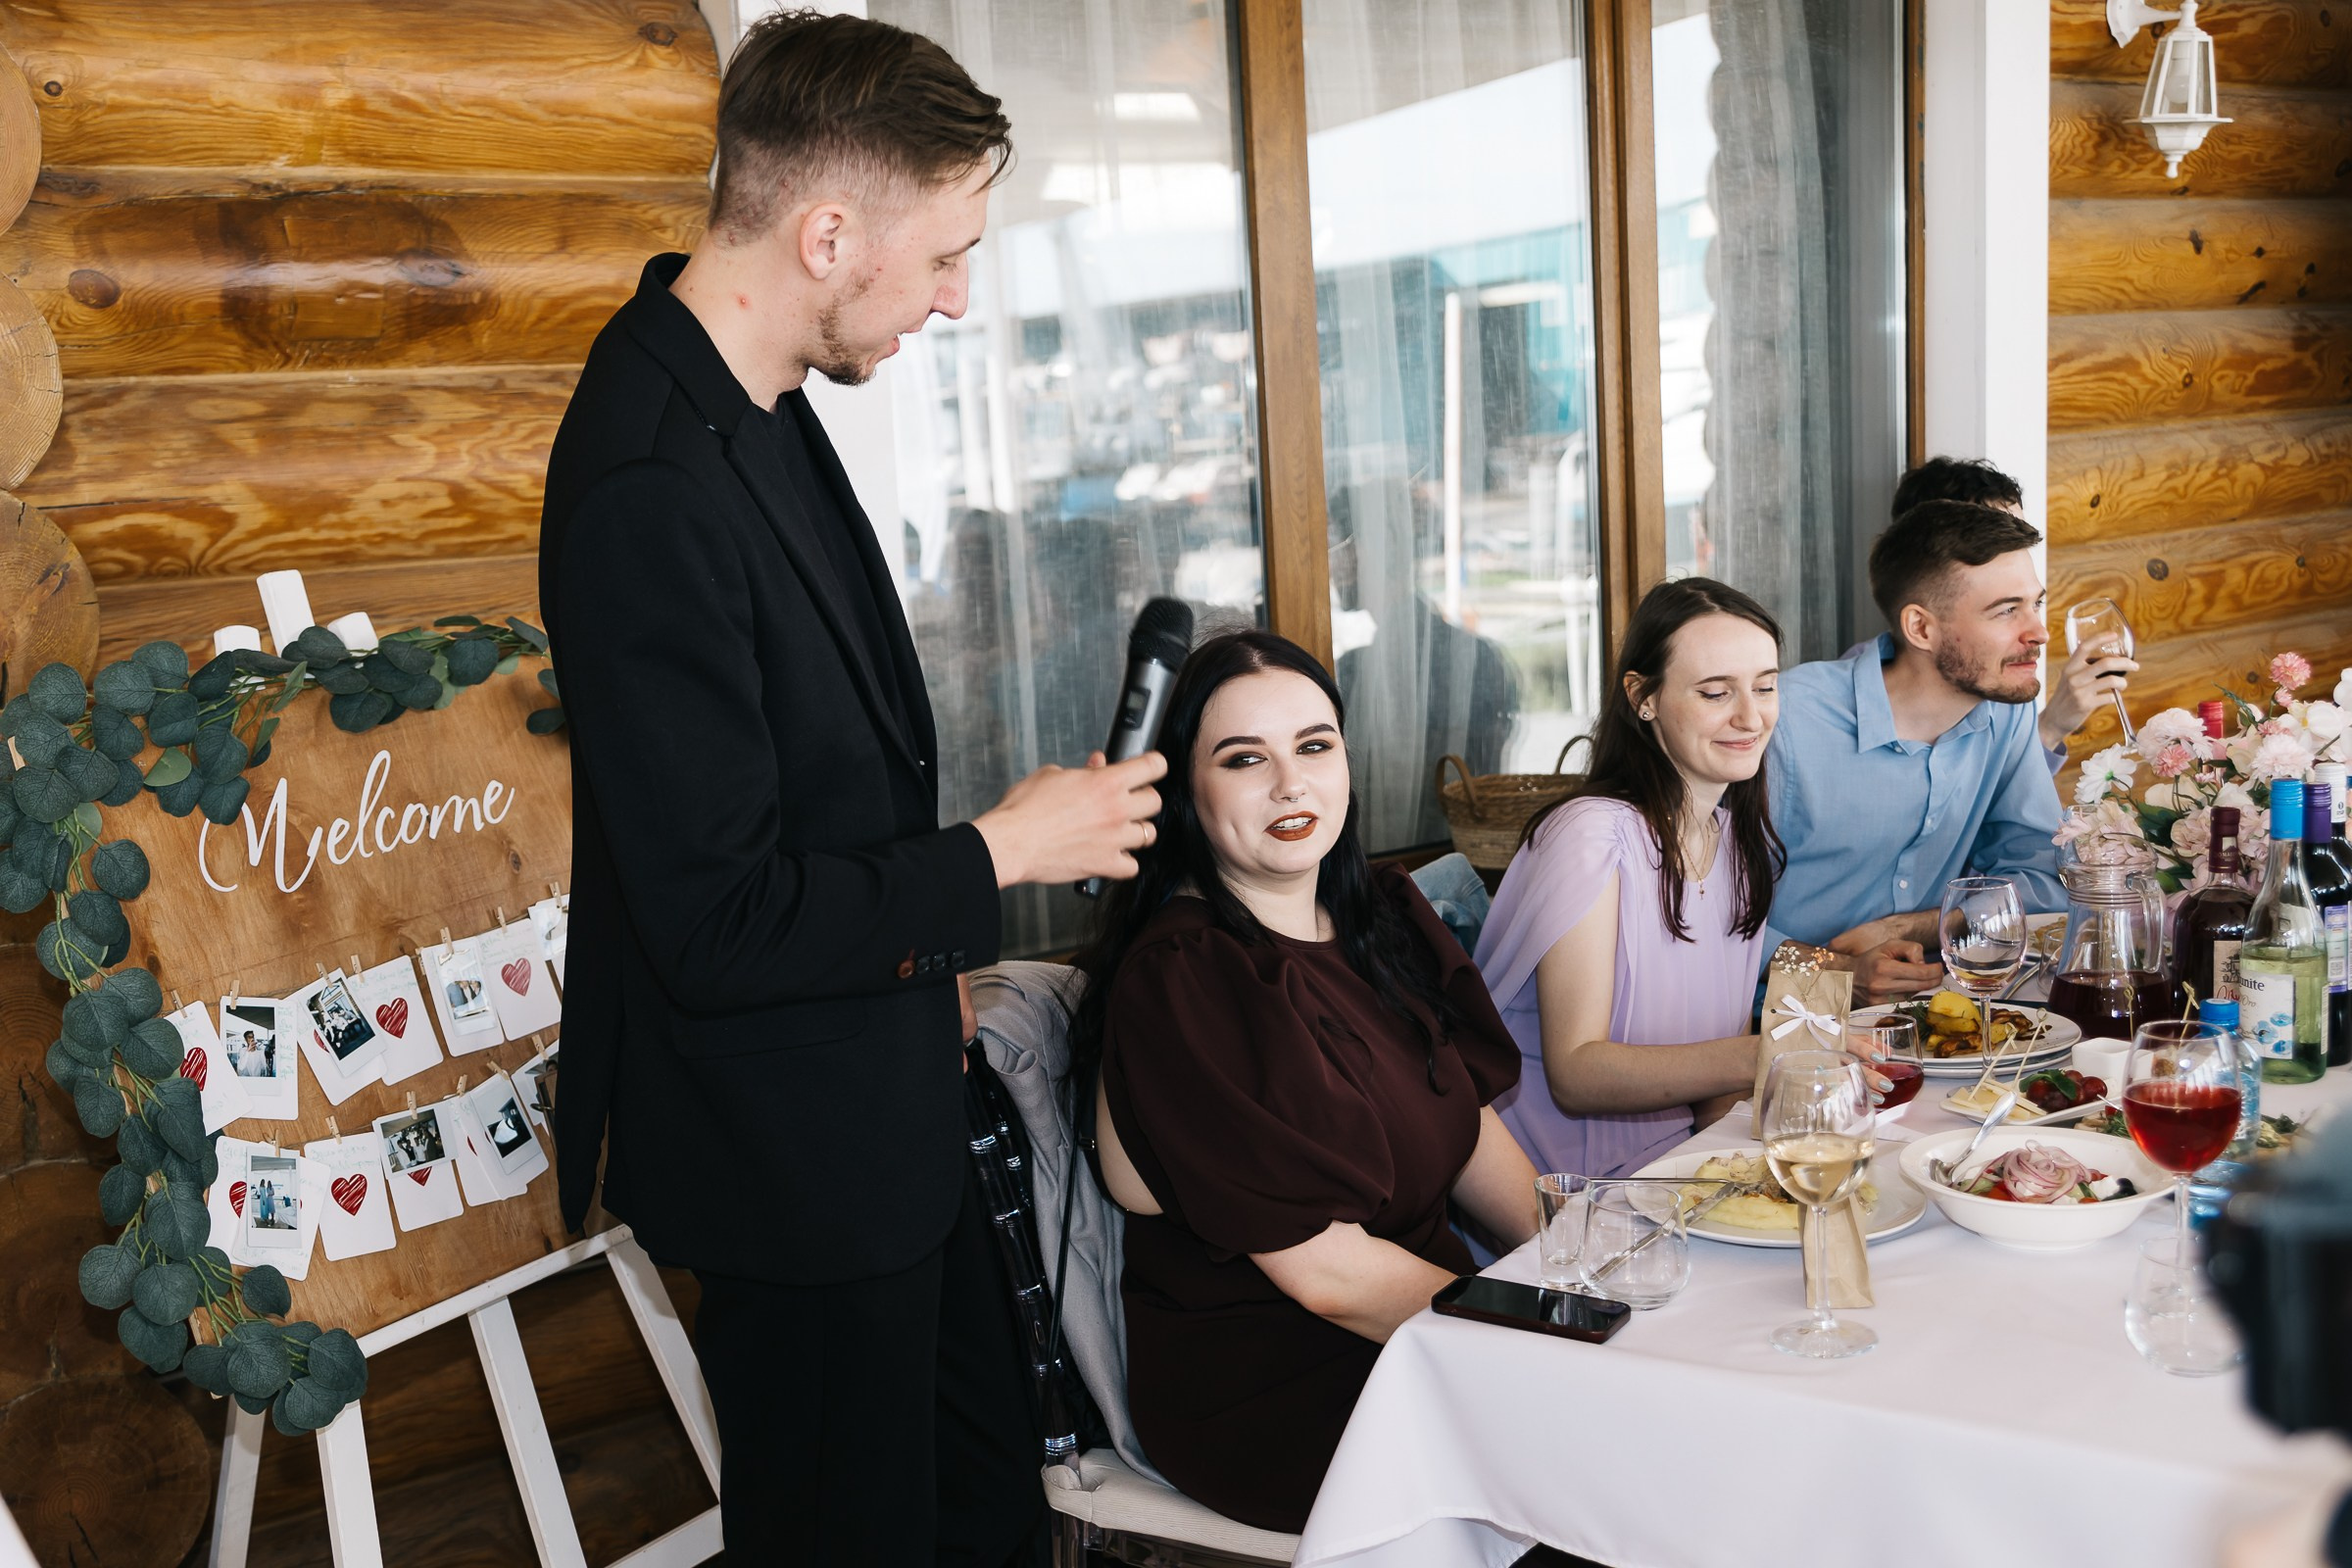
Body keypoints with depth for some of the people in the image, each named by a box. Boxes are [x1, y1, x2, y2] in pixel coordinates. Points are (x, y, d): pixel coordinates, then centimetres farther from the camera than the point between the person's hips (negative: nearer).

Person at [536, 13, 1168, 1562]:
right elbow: (716, 923, -28)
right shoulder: (655, 491, -30)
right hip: (792, 1142, -9)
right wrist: (997, 856, -17)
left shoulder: (747, 395, 1)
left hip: (880, 1091, 9)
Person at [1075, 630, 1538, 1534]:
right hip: (1272, 1401, -8)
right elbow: (1326, 1271, -20)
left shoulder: (1385, 917, 6)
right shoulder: (1180, 977, -20)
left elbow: (1469, 1132, 11)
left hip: (1419, 1316, 8)